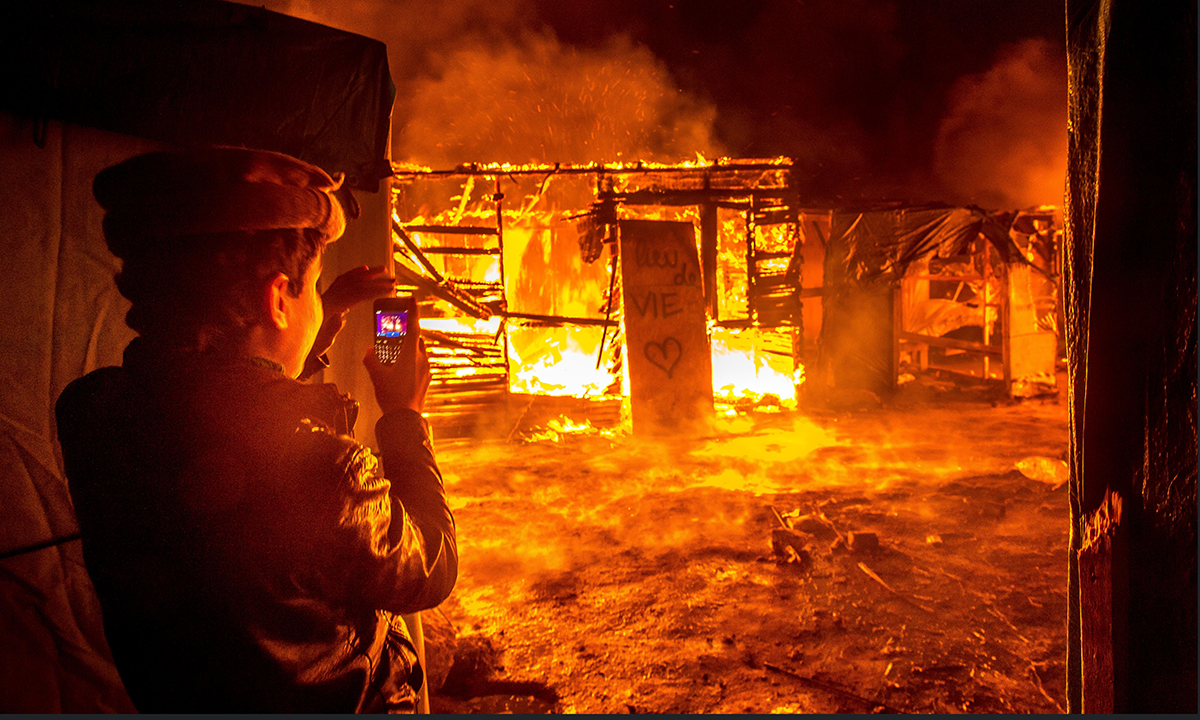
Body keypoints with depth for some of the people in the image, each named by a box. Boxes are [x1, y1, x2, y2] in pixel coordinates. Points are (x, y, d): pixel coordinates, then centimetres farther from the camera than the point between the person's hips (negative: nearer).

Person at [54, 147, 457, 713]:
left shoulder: (87, 415, -17)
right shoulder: (321, 475, -38)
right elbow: (430, 575, -18)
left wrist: (322, 319, 9)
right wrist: (406, 415, -9)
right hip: (330, 702, -5)